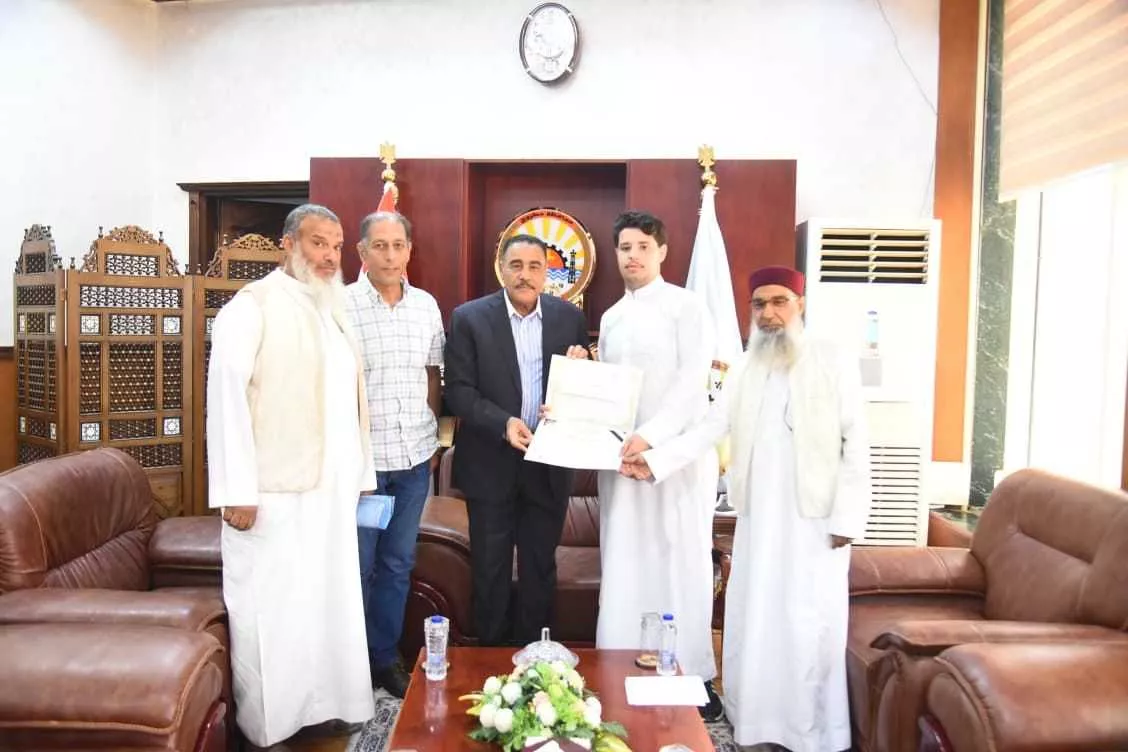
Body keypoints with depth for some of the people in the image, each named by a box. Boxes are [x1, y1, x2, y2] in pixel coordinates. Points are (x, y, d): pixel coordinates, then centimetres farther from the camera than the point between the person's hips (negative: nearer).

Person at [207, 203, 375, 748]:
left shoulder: (333, 310, 15)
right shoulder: (254, 305, -7)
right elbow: (226, 395, -14)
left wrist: (359, 475, 13)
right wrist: (236, 489, -19)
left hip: (331, 489, 7)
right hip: (273, 491, -7)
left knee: (329, 601, 14)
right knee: (271, 608, 3)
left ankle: (321, 703, 30)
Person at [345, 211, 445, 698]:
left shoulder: (426, 306, 7)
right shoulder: (341, 306, -9)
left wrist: (433, 439, 13)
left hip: (415, 457, 4)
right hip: (360, 456, -4)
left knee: (398, 562, 14)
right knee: (357, 565, 7)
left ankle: (385, 657, 30)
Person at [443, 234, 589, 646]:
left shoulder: (570, 317, 1)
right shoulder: (469, 318, -6)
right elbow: (458, 390, -10)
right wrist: (503, 423, -23)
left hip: (549, 465, 2)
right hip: (491, 464, -2)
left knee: (540, 567, 15)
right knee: (490, 568, 12)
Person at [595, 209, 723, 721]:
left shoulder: (686, 307, -4)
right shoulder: (611, 319, 14)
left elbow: (692, 383, -13)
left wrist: (650, 435, -23)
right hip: (622, 455, 5)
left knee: (681, 564, 1)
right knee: (625, 568, 7)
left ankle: (692, 675, 13)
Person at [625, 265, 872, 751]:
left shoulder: (836, 363, -3)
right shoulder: (745, 370, 8)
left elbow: (856, 442, -6)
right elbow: (709, 429, 2)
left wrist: (847, 518, -11)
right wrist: (656, 460, -12)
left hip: (815, 517, -4)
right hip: (758, 516, 4)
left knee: (809, 624, 0)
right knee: (753, 619, 8)